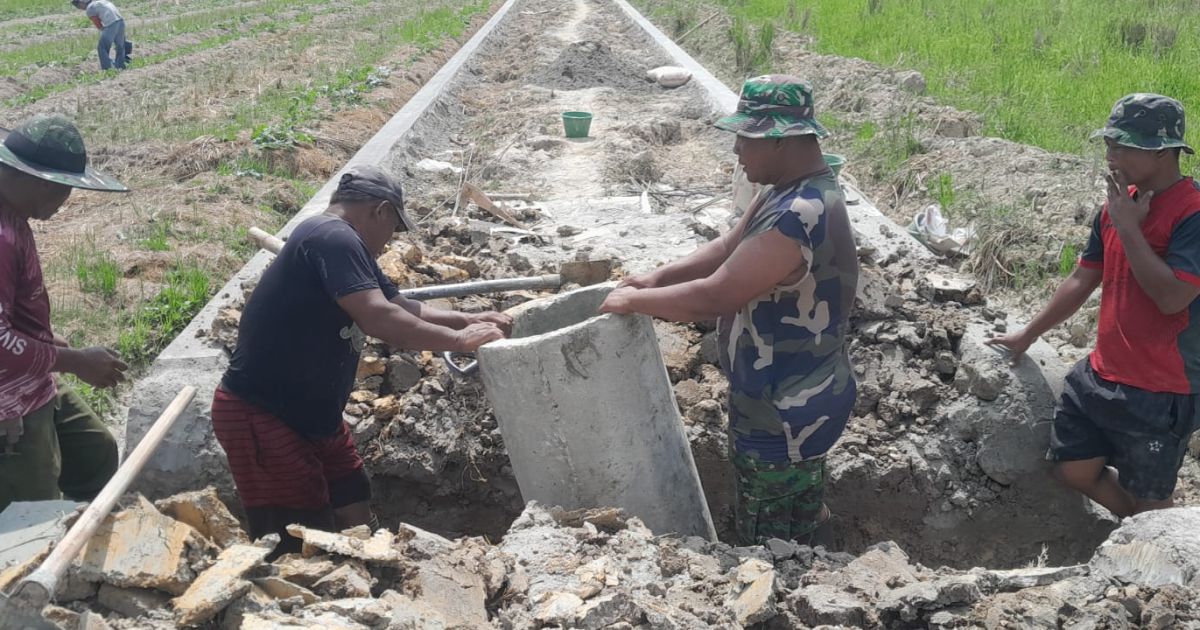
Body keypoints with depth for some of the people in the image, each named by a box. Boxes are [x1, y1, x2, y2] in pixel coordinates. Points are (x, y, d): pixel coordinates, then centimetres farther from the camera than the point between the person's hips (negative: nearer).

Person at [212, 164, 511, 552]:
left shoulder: (346, 245, 12)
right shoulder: (332, 237, -20)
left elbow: (401, 308, 16)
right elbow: (378, 318, -31)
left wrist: (468, 320, 4)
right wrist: (459, 339, -22)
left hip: (313, 416, 11)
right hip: (259, 418, -10)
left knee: (357, 522, 12)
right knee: (304, 549, -8)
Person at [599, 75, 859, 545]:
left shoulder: (800, 217, -31)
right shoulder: (787, 192, 2)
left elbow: (713, 298, -30)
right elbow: (728, 249, 12)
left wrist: (633, 301, -16)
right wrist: (657, 278, -1)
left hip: (784, 414, -10)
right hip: (801, 399, 10)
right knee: (798, 543, 27)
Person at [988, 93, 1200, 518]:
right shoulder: (1118, 204, 4)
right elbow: (1082, 280, 14)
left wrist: (1127, 227, -23)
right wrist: (1028, 335, 18)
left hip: (1161, 394, -8)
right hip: (1099, 376, 8)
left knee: (1147, 501, 8)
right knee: (1074, 472, 16)